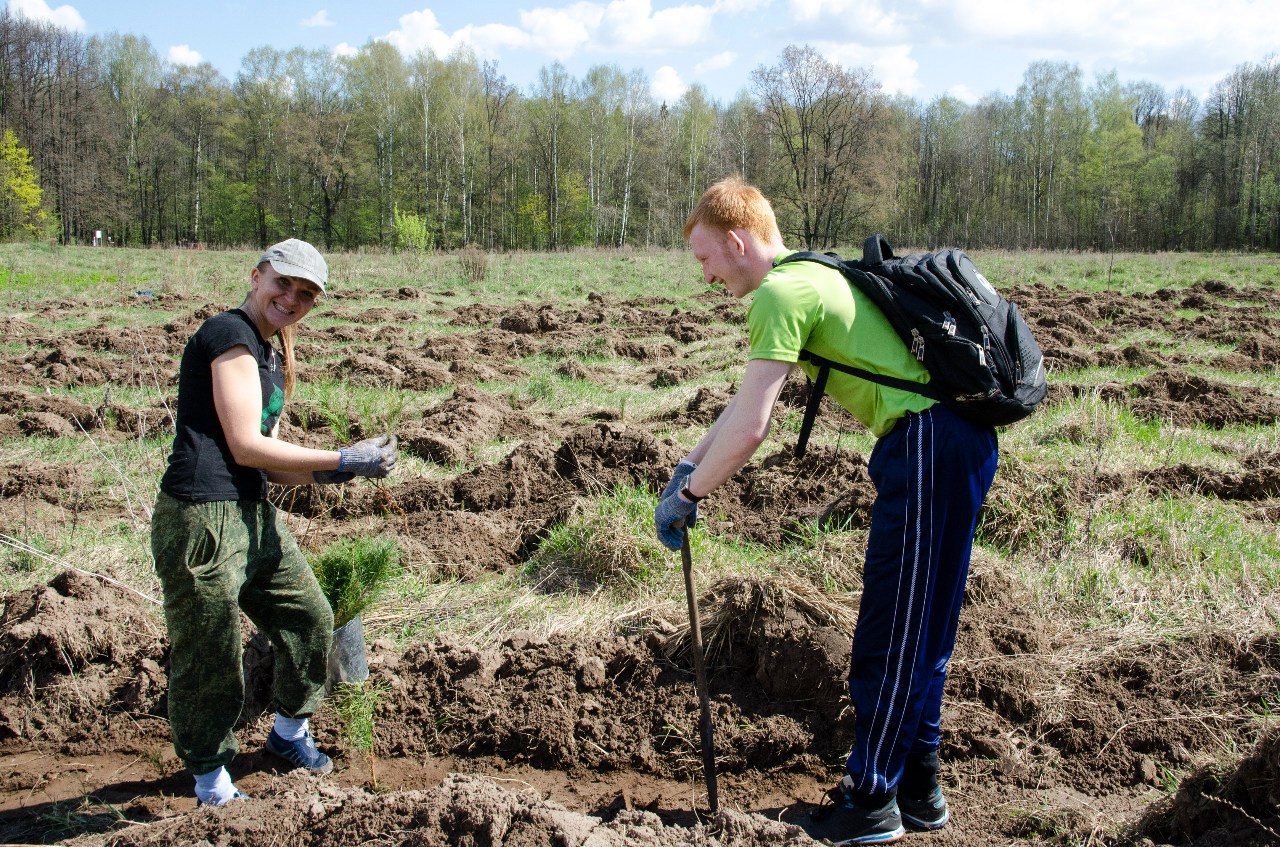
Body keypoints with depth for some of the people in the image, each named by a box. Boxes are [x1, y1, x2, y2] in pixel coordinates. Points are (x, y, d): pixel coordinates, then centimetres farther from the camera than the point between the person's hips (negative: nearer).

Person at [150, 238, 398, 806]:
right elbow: (245, 446, -17)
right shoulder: (229, 335, -12)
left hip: (253, 516, 10)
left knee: (310, 616, 20)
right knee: (208, 658, 2)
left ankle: (289, 732, 42)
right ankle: (211, 783, 21)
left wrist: (327, 475, 0)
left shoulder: (270, 354, 18)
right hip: (202, 521, -10)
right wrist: (342, 461, -11)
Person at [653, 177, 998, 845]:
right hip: (953, 442, 10)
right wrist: (687, 466, 24)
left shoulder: (780, 293, -11)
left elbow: (750, 426, -15)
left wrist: (686, 495, -3)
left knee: (891, 634, 0)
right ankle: (917, 787, 30)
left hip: (927, 446, -10)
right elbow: (749, 400, 25)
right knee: (916, 631, 18)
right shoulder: (810, 275, 20)